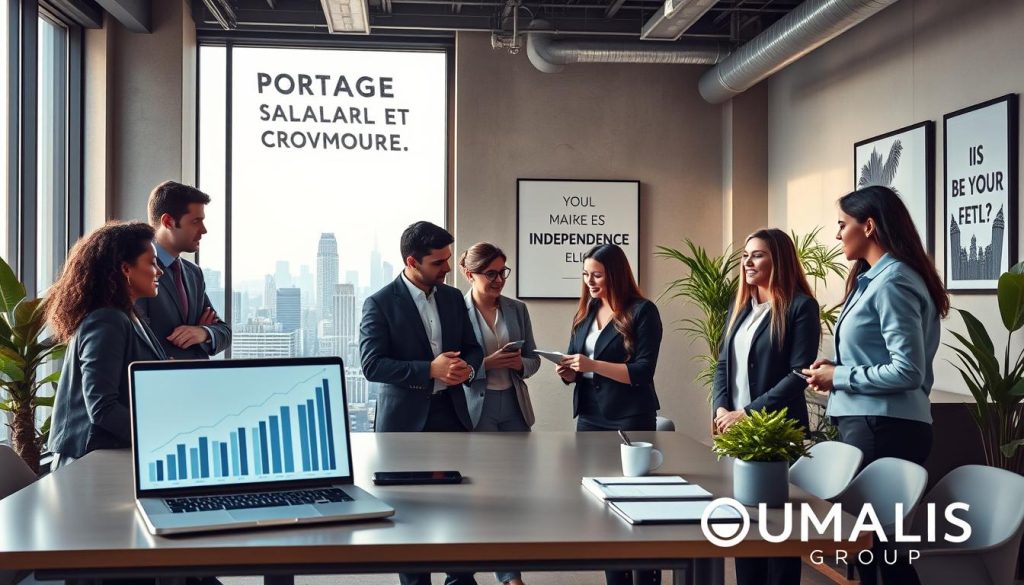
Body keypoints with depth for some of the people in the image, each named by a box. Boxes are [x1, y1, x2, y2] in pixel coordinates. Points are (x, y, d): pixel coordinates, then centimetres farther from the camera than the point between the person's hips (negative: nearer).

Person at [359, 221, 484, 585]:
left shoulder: (453, 298, 9)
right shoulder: (380, 303, -8)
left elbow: (473, 348, 15)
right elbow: (372, 365, -15)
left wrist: (467, 368, -9)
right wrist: (429, 370, -22)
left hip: (451, 414, 4)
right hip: (406, 421, -4)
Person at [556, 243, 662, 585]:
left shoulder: (642, 312, -8)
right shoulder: (584, 314, 11)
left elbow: (643, 371, -16)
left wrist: (593, 365, -24)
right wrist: (568, 371, -8)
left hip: (631, 422, -6)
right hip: (589, 419, 7)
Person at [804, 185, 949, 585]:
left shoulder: (892, 282, -15)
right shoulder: (873, 279, 15)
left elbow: (907, 371, -22)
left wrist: (839, 377, -13)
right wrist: (837, 367, 4)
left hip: (884, 427, -10)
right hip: (868, 422, 10)